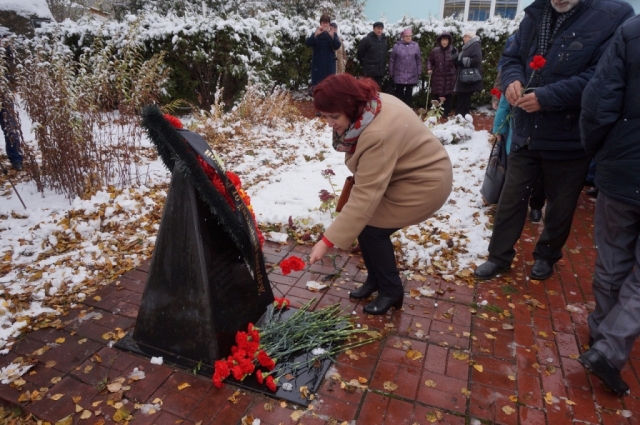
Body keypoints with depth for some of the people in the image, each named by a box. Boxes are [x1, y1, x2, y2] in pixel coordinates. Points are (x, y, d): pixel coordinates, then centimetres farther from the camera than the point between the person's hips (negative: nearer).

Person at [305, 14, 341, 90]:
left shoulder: (333, 34, 7)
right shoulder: (315, 34, 6)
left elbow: (337, 46, -8)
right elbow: (307, 43, -9)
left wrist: (332, 36, -25)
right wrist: (315, 35, -25)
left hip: (329, 64, 0)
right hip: (317, 63, 0)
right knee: (316, 84, -3)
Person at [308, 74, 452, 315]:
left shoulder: (379, 134, -38)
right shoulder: (367, 107, -10)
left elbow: (365, 196, -39)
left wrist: (327, 241, -37)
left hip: (425, 181, -9)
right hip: (401, 172, 9)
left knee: (372, 229, -11)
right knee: (364, 222, 1)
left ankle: (391, 291, 11)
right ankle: (375, 280, 21)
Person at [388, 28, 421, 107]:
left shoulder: (415, 46, 3)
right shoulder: (397, 46, -3)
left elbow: (419, 60, 7)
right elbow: (392, 60, 2)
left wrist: (419, 72, 5)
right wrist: (391, 72, 2)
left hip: (411, 75, 2)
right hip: (399, 74, -1)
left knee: (409, 93, 9)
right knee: (399, 92, 6)